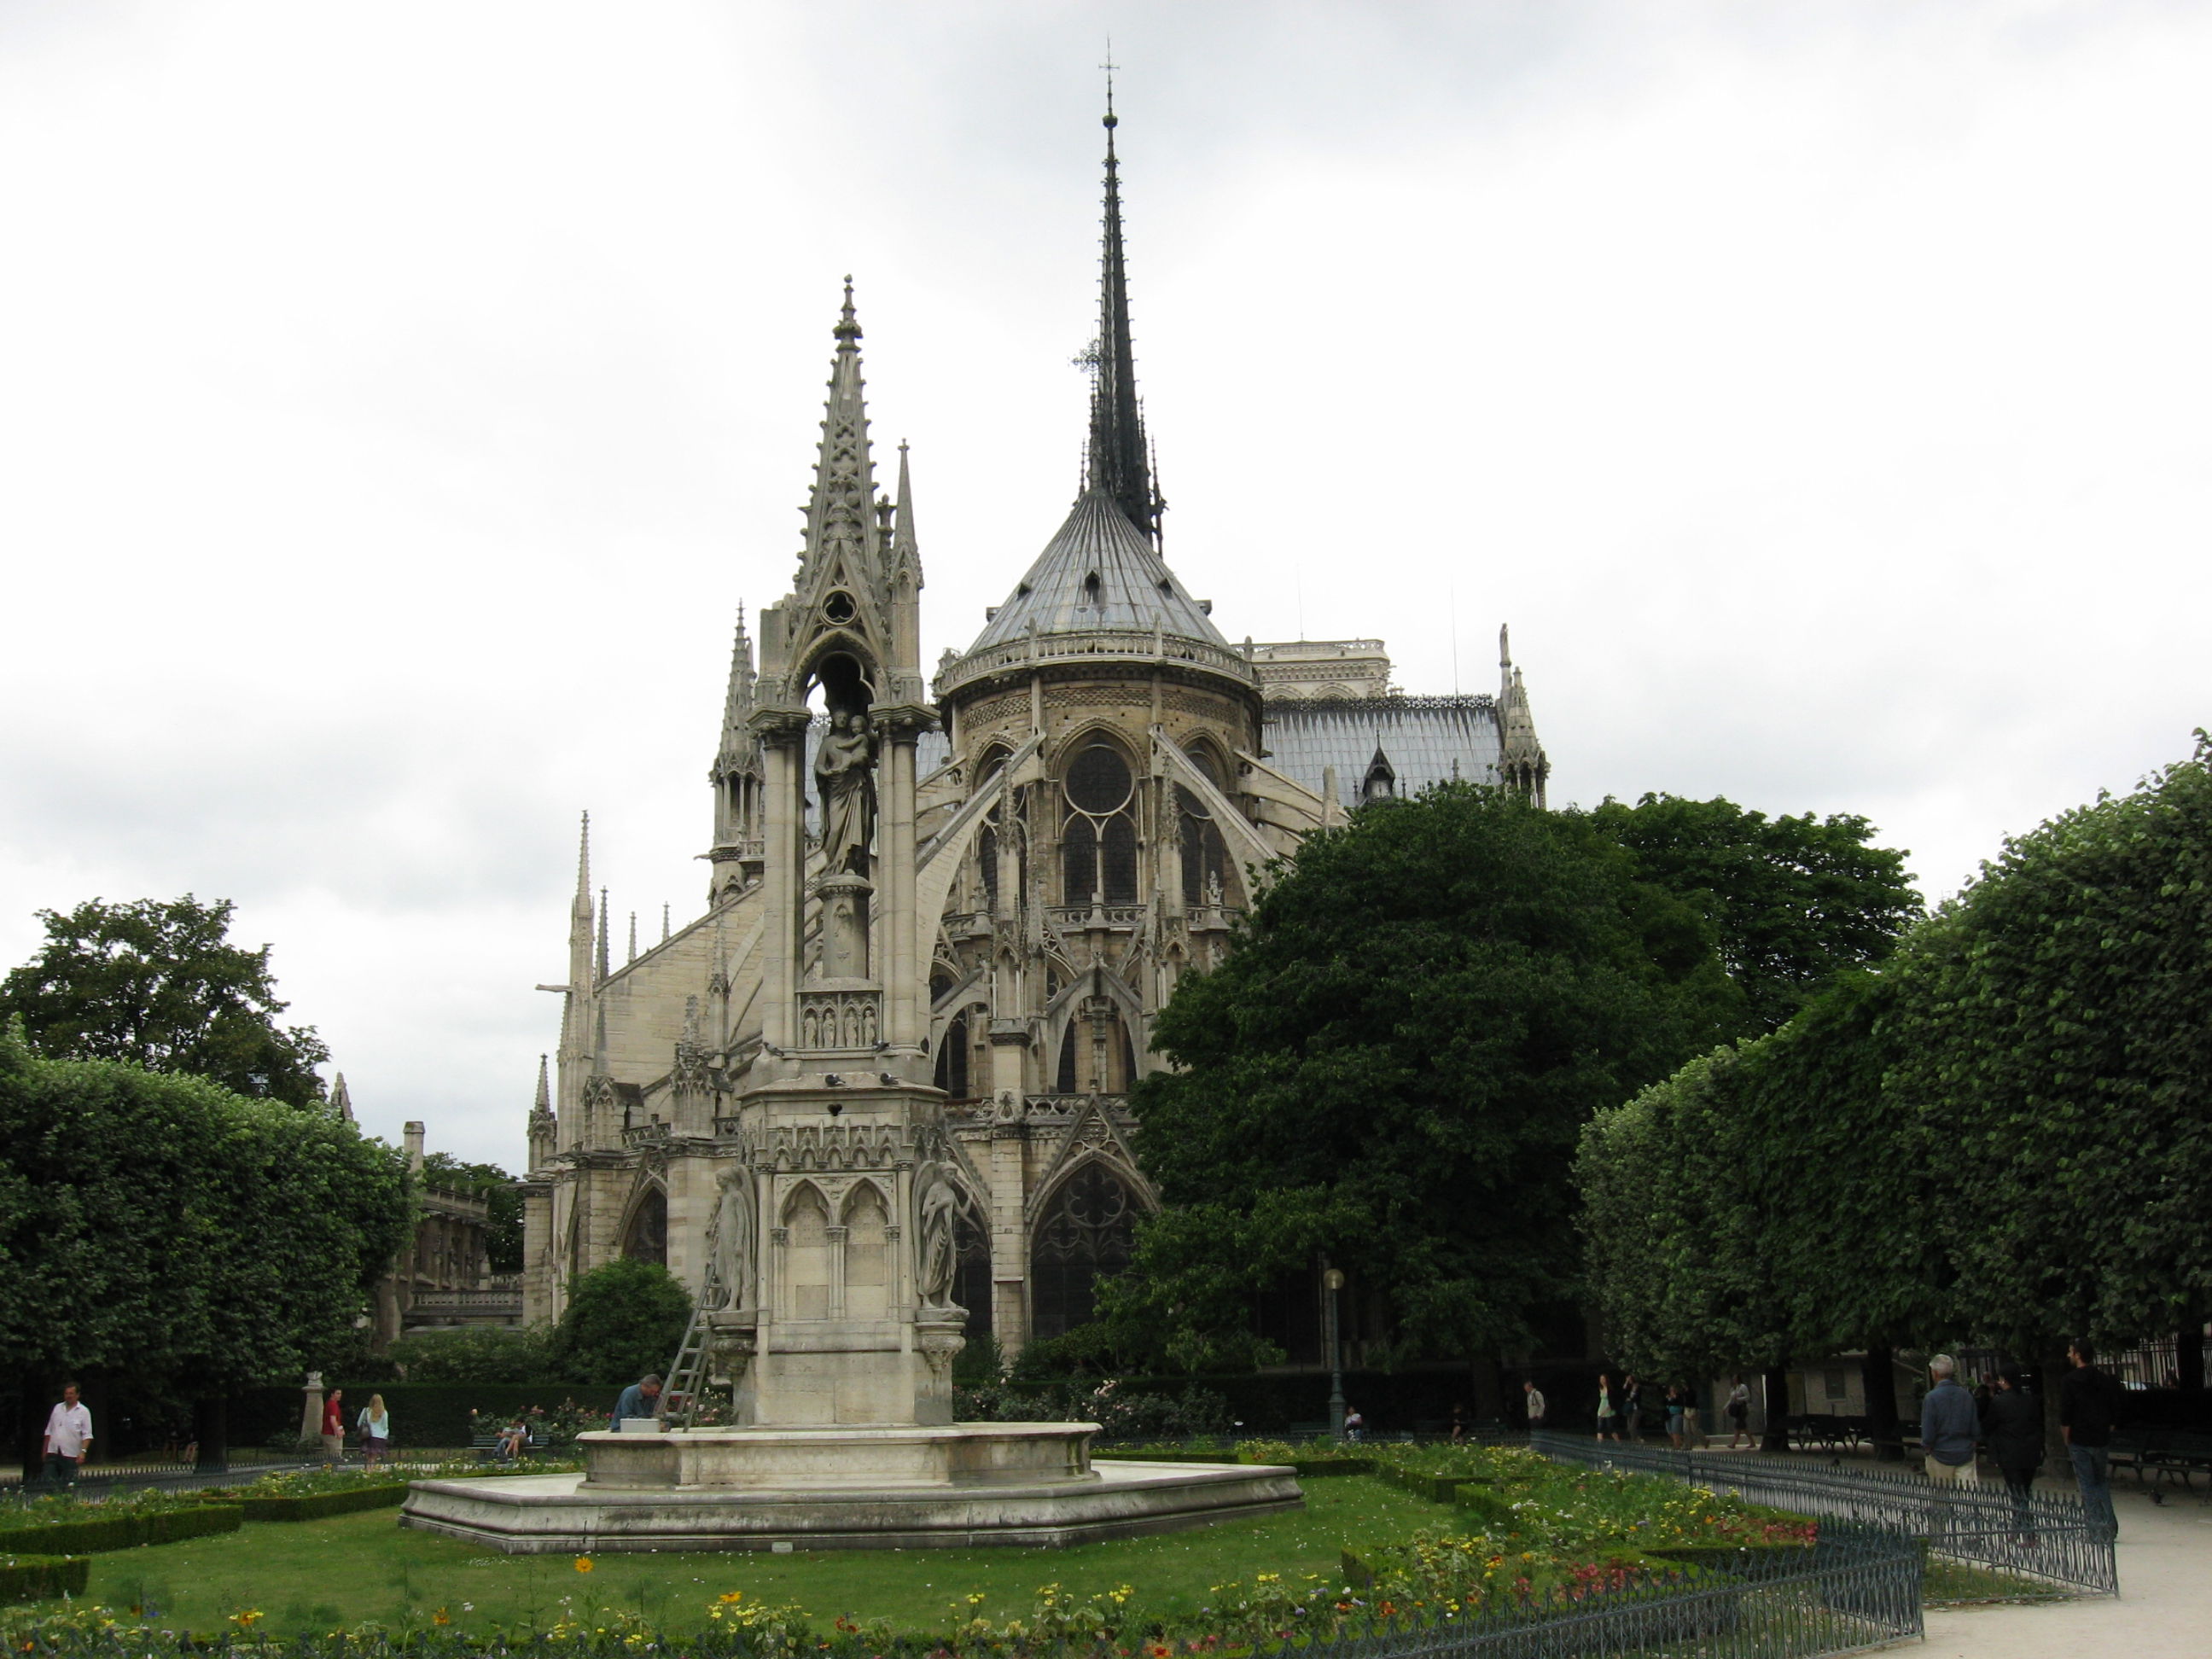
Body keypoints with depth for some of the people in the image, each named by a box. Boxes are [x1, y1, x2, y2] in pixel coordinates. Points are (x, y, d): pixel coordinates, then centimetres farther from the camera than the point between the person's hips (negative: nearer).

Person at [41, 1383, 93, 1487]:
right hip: (53, 1453, 4)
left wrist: (83, 1451, -18)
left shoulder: (84, 1411, -1)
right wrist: (44, 1450, 16)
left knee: (68, 1485, -2)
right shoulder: (57, 1408, 12)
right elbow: (49, 1431, 18)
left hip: (71, 1455, -4)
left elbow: (87, 1435, -6)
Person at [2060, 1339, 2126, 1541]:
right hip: (2102, 1441, 4)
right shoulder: (2105, 1380, 5)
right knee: (2102, 1482, 15)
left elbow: (2065, 1418, -11)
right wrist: (2107, 1431, 16)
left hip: (2079, 1441, -4)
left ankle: (2097, 1528, -2)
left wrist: (2067, 1441, 0)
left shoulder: (2070, 1381, -9)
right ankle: (2110, 1526, 7)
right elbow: (2115, 1412, 8)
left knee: (2087, 1486, 1)